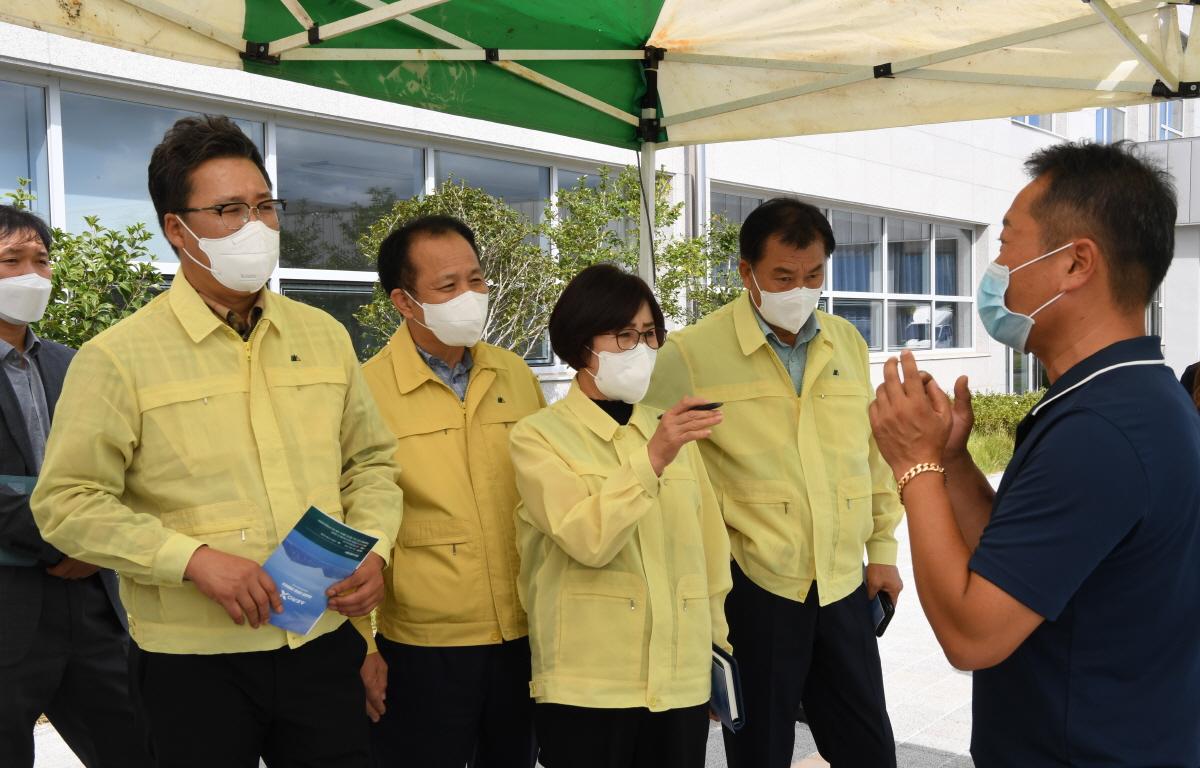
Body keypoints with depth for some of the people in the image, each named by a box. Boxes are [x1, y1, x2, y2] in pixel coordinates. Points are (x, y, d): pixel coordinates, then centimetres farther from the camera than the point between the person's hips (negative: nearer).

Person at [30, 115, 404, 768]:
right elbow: (68, 501, -9)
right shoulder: (117, 358, -6)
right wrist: (194, 558, -18)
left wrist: (373, 548, -3)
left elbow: (369, 461, 13)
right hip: (193, 660, -3)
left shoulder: (325, 336, 7)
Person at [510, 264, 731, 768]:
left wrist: (718, 647, 13)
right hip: (586, 685, -4)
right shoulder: (538, 436, -4)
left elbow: (708, 552, 13)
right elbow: (588, 540, -18)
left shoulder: (671, 431, 11)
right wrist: (652, 461, -27)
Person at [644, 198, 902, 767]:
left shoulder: (847, 343, 6)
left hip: (845, 585, 5)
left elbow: (874, 450, 14)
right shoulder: (691, 353, -10)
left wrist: (882, 548, 14)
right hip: (751, 587, -4)